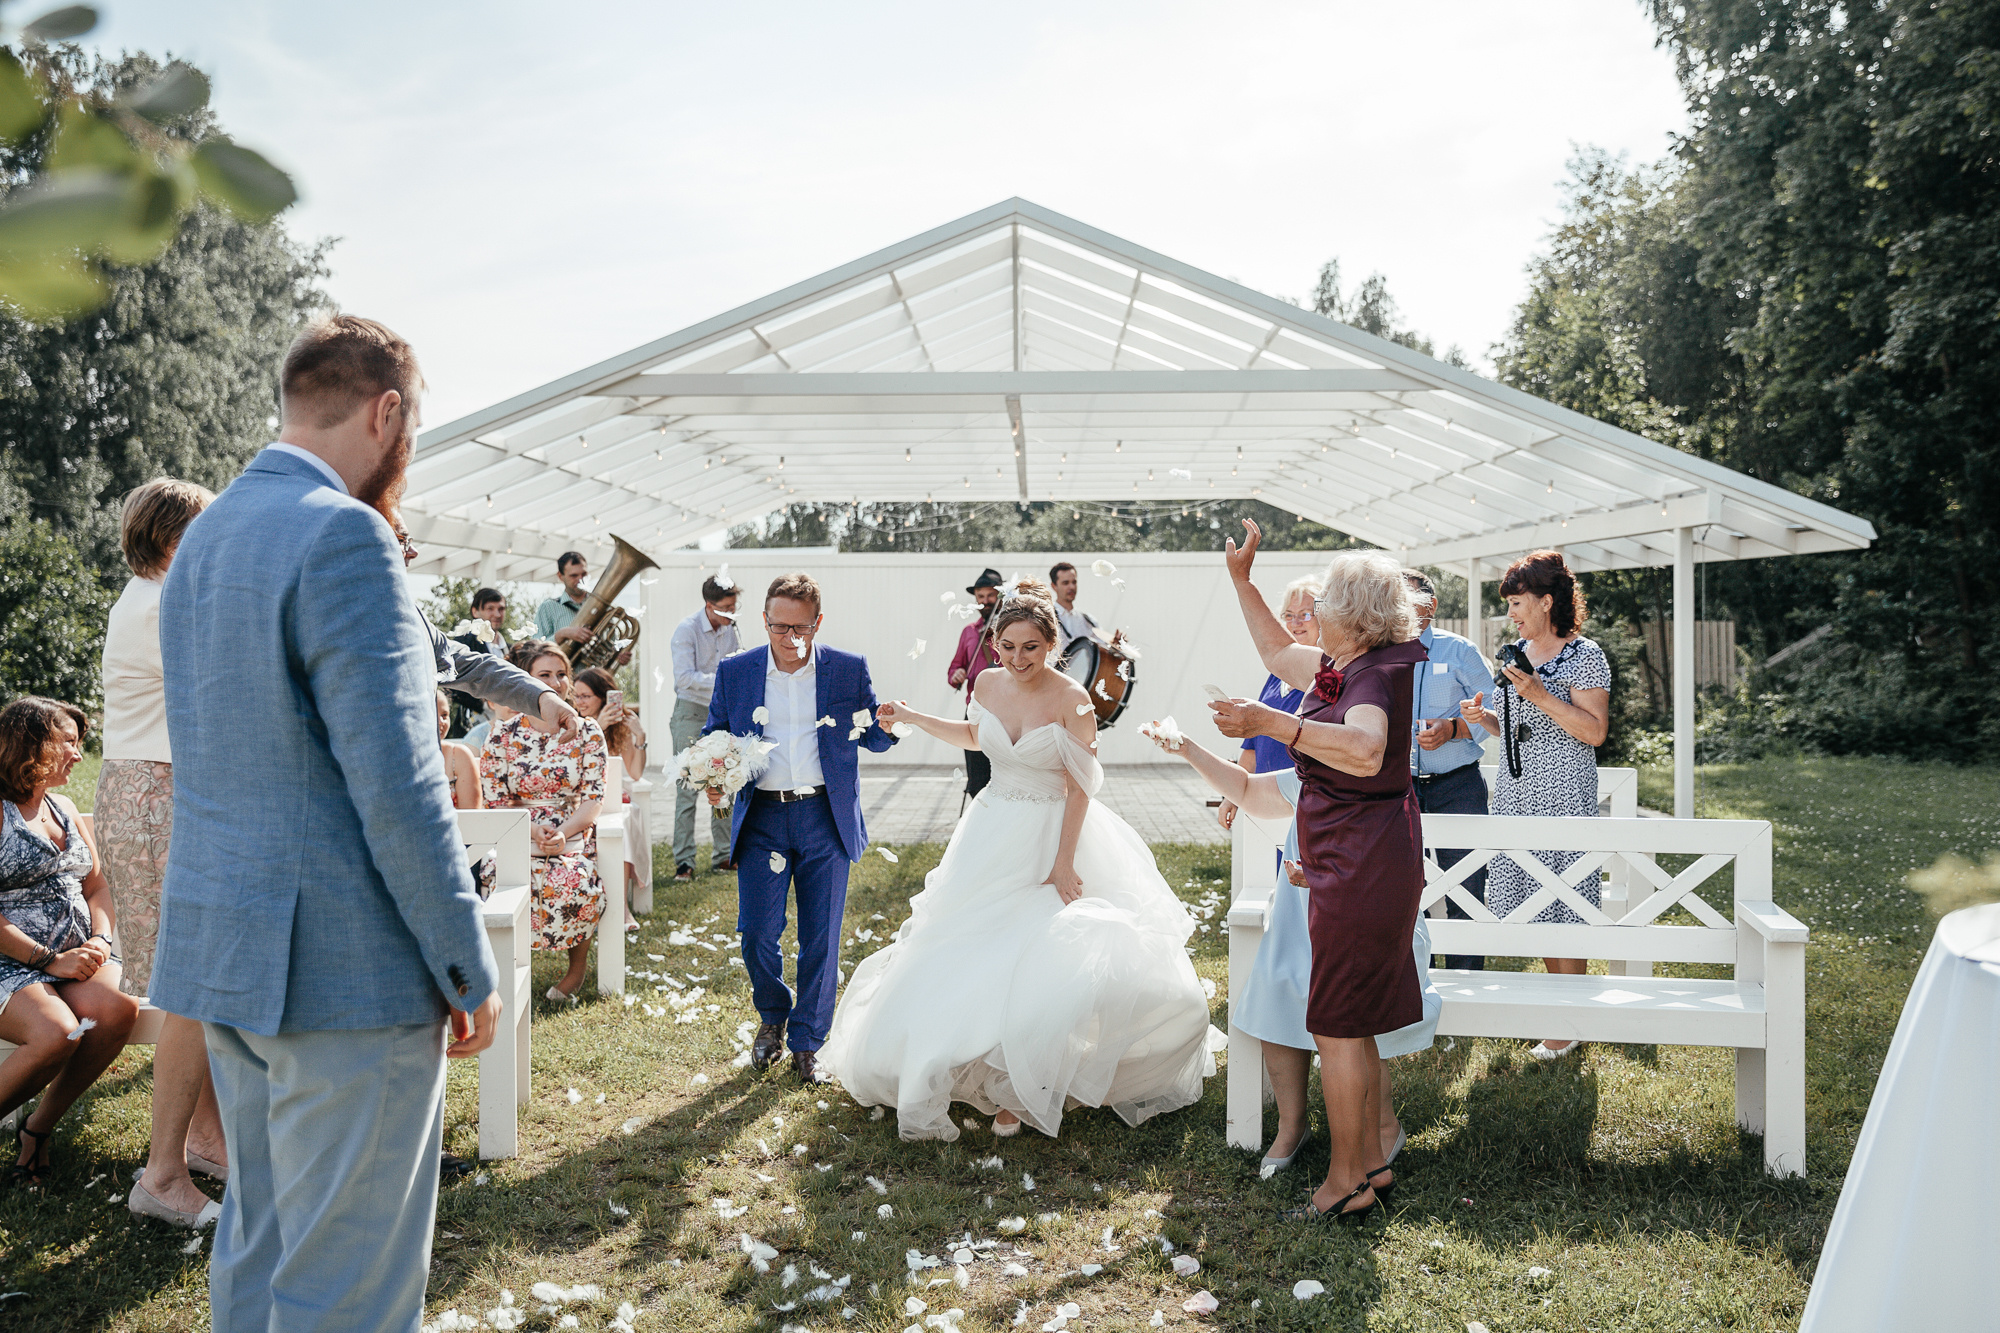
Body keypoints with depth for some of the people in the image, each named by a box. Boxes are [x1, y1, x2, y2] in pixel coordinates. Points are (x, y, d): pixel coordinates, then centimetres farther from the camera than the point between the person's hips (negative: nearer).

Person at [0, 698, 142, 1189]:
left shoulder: (65, 809, 19)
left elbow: (98, 886, 20)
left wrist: (101, 939, 0)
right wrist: (49, 961, -16)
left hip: (75, 956, 6)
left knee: (118, 1009, -26)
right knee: (57, 1034, -34)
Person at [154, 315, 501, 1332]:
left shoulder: (201, 537, 13)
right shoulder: (343, 536, -17)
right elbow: (393, 783, -21)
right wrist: (470, 971, -14)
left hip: (225, 946, 9)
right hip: (345, 962, -9)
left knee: (258, 1240, 21)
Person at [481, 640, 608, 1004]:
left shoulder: (586, 732, 4)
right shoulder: (503, 735, 2)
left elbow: (594, 796, 0)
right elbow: (495, 800, 2)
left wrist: (563, 832, -18)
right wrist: (534, 831, -16)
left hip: (573, 835, 0)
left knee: (576, 882, -32)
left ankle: (577, 965, -5)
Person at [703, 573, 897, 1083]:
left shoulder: (849, 669, -1)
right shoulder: (734, 672, 2)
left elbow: (875, 739, 3)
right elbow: (713, 736, 12)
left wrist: (891, 723, -20)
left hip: (826, 817, -1)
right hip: (762, 819, 1)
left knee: (821, 939, 5)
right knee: (757, 933, -2)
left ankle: (807, 1043, 23)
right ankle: (773, 1016, 28)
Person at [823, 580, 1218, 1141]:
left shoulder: (1071, 699, -15)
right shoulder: (989, 683, -1)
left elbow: (1080, 787, -13)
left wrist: (1063, 862, -17)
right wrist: (913, 717, 13)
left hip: (1052, 837, -5)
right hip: (992, 837, 5)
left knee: (1042, 961, -7)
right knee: (980, 957, 6)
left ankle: (1022, 1090, 12)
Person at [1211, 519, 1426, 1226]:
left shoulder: (1376, 673, -20)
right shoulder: (1344, 666, 9)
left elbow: (1364, 750, -41)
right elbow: (1278, 650, 28)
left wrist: (1274, 723, -50)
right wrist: (1240, 577, 25)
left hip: (1361, 867, -10)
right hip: (1360, 866, 10)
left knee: (1337, 1028, -1)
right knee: (1353, 1026, 18)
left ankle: (1345, 1183, 10)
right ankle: (1371, 1164, 29)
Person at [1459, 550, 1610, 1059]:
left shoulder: (1584, 656, -7)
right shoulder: (1518, 655, 15)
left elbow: (1594, 731, -13)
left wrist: (1542, 696, -21)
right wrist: (1485, 717, 3)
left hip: (1562, 796, -8)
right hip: (1516, 792, 8)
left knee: (1562, 905, -4)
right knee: (1530, 899, 10)